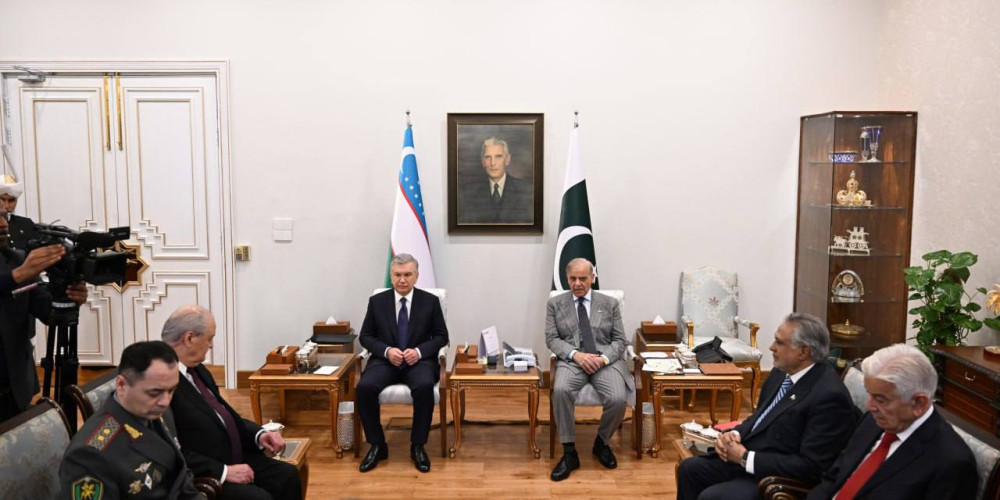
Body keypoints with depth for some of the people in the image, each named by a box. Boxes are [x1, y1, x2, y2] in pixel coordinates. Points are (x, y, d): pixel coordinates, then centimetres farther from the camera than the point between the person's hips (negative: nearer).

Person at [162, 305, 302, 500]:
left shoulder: (197, 369, 10)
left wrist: (258, 435, 3)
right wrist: (223, 472, -22)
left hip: (233, 459, 9)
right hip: (201, 476, -9)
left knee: (287, 475, -3)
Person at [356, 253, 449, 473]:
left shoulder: (430, 301, 1)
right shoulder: (377, 301, 4)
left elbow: (441, 337, 4)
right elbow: (365, 336, 6)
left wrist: (419, 351, -15)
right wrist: (387, 351, -13)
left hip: (419, 361, -1)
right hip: (385, 361, 1)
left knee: (424, 387, -34)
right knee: (364, 387, -28)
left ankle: (418, 446, -14)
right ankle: (377, 446, -9)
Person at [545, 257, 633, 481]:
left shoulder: (610, 303, 11)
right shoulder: (555, 303, 10)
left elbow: (619, 340, 8)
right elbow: (552, 338, 3)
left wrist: (604, 358, -13)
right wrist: (576, 354, -15)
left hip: (605, 360, 1)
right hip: (571, 360, 0)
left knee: (617, 399, -28)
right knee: (560, 391, -34)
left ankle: (601, 442, 4)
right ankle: (570, 453, -19)